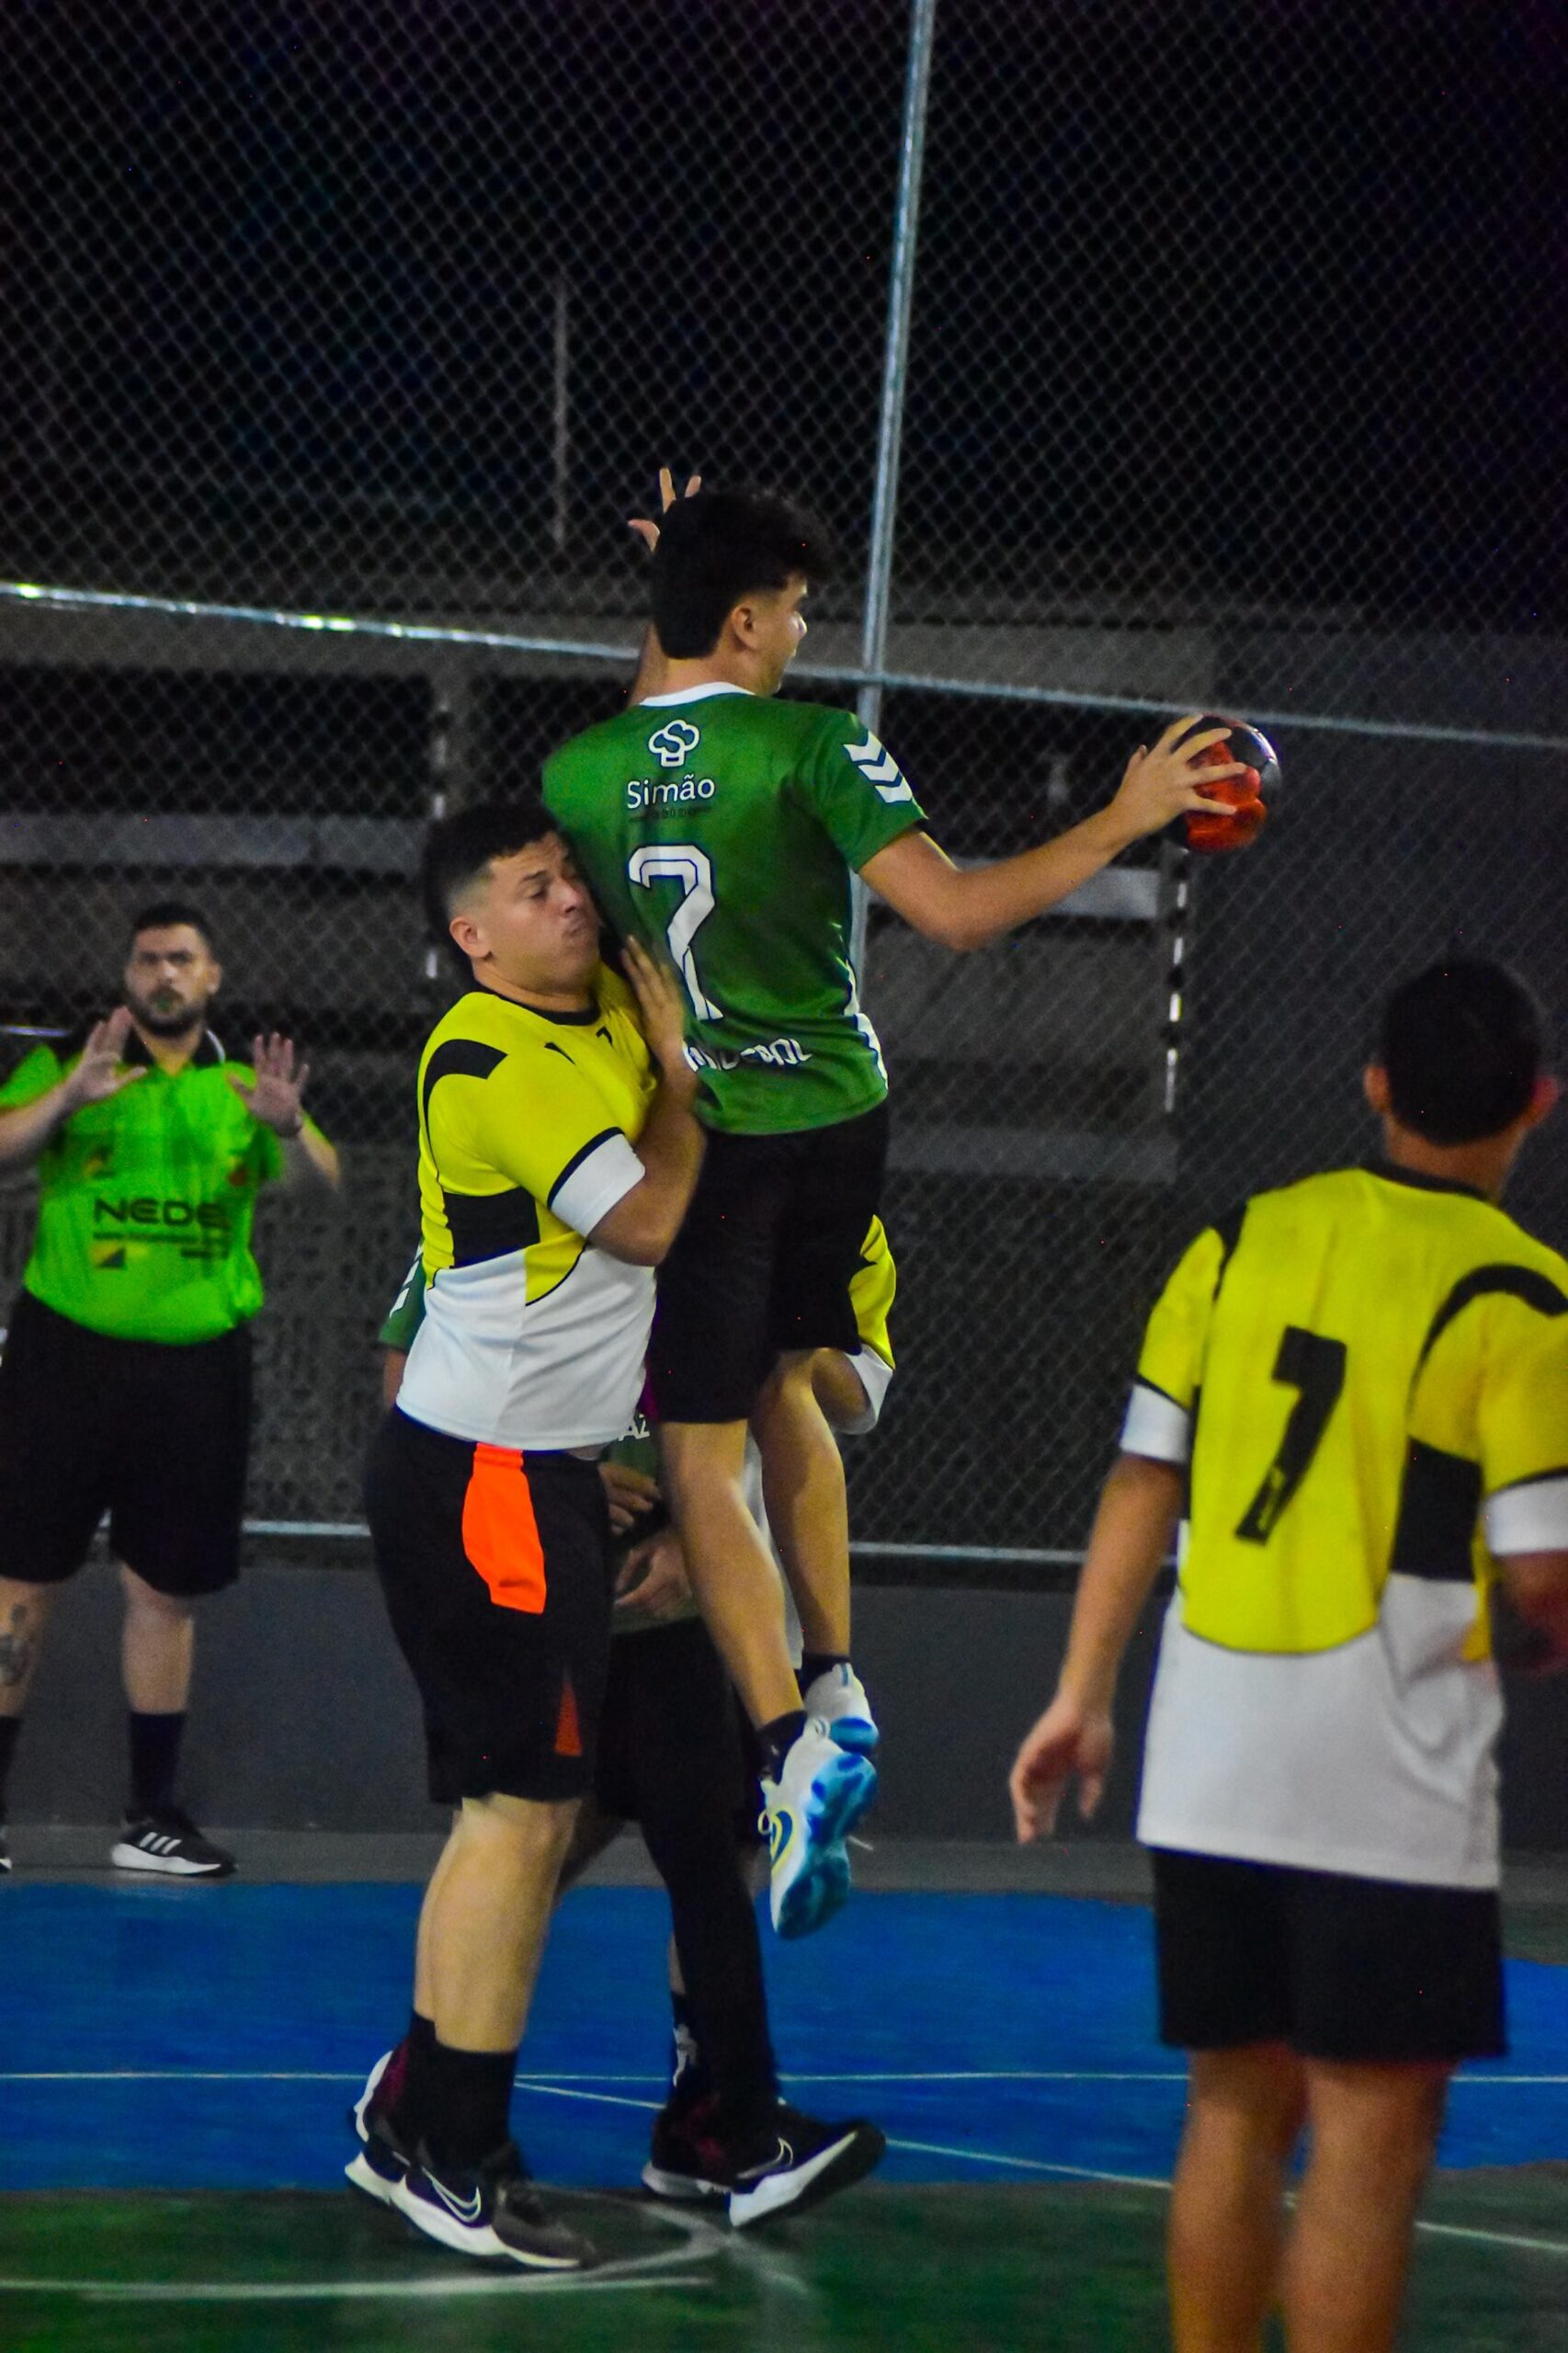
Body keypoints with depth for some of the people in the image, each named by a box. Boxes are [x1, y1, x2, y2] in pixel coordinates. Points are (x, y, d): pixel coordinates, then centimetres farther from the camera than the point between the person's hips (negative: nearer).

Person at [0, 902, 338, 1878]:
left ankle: (153, 1815, 16)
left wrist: (287, 1126, -25)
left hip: (196, 1367, 3)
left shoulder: (242, 1084, 10)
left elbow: (317, 1179, -3)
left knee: (167, 1588, 7)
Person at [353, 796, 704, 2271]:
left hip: (537, 1472, 9)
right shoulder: (490, 1063, -17)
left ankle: (414, 2113, 16)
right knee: (524, 1805, -10)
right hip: (480, 1480, -9)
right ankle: (448, 2154, -7)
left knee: (509, 1804, 12)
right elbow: (651, 1221, -17)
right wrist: (680, 1068, -6)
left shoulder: (611, 1006, 9)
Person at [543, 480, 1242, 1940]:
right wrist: (1125, 821, -10)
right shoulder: (808, 748, -12)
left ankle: (792, 1745, -17)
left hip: (703, 1134, -1)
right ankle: (837, 1687, 19)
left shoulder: (573, 771, -2)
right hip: (835, 1117, 1)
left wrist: (667, 600, 26)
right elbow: (957, 911, -19)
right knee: (779, 1384, 24)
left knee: (702, 1456, -1)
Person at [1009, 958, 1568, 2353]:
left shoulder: (1242, 1240, 6)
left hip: (1208, 1757, 6)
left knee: (1237, 2108, 15)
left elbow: (1142, 1478, 8)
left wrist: (1082, 1694, 13)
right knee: (1371, 2135, -2)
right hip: (1382, 1770, -6)